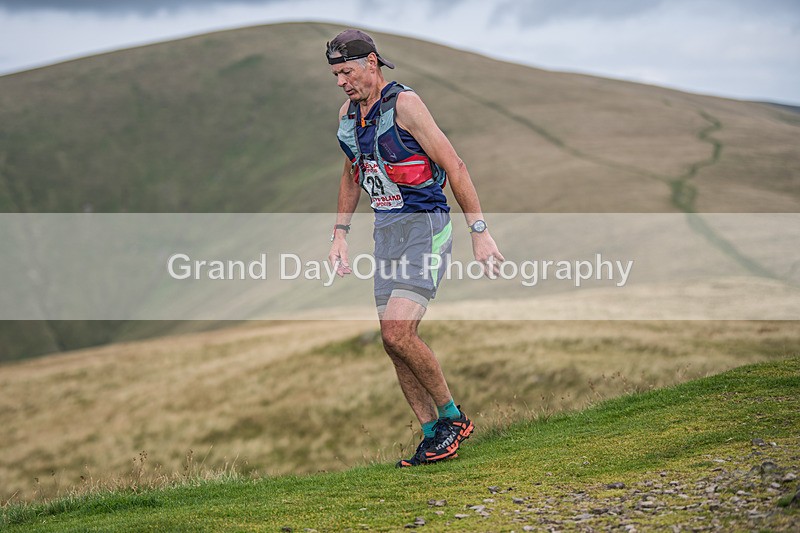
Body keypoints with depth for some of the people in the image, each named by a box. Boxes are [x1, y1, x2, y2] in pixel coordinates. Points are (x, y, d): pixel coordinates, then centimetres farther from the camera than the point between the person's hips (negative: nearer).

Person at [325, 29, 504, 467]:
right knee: (394, 341, 3)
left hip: (425, 226, -8)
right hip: (386, 233, 8)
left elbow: (453, 166, -14)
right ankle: (432, 437, 12)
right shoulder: (347, 115, 10)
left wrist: (479, 232, -16)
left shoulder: (404, 104, -14)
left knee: (397, 332, -20)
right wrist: (339, 234, 19)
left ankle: (452, 417, -1)